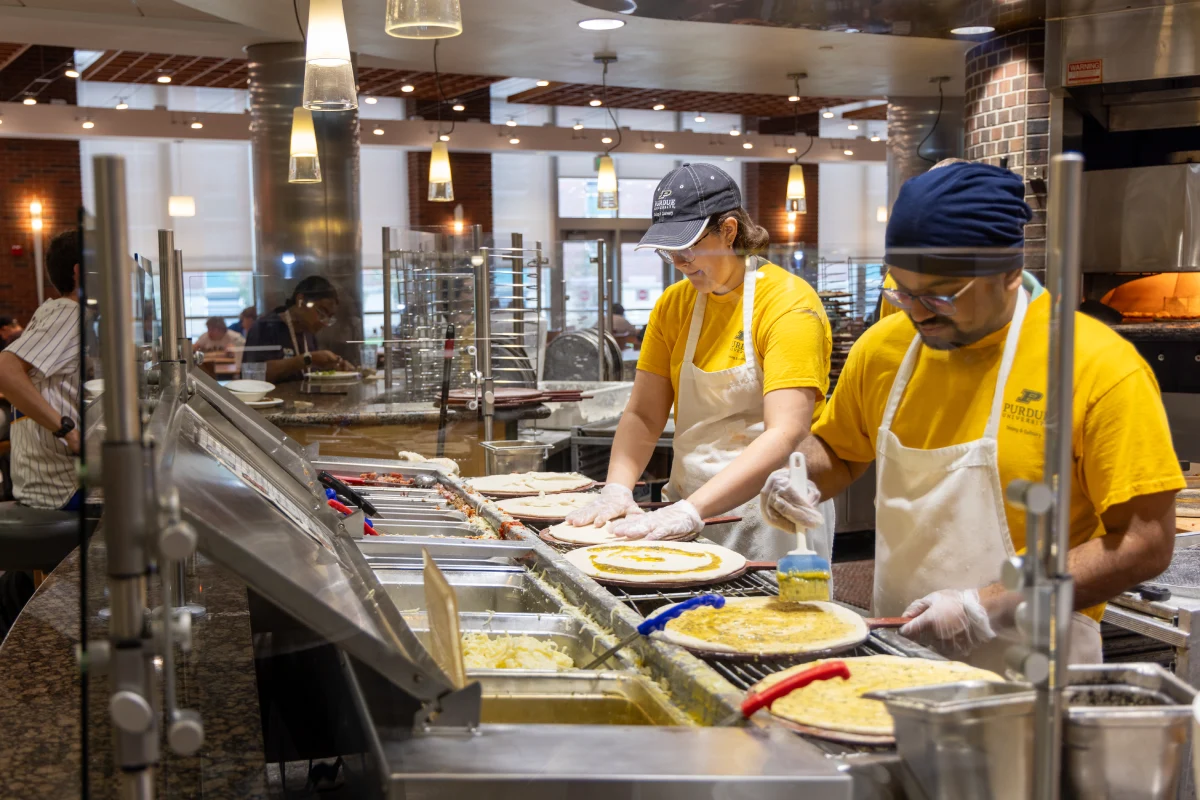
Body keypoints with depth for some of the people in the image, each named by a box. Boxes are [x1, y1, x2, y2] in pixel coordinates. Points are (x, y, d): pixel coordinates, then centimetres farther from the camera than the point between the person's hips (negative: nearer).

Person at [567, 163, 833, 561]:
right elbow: (643, 414, 5)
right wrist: (617, 488, -14)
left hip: (769, 519, -5)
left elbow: (786, 435, -23)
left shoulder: (789, 303, -13)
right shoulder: (674, 304, 7)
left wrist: (694, 509, -31)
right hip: (690, 512, 5)